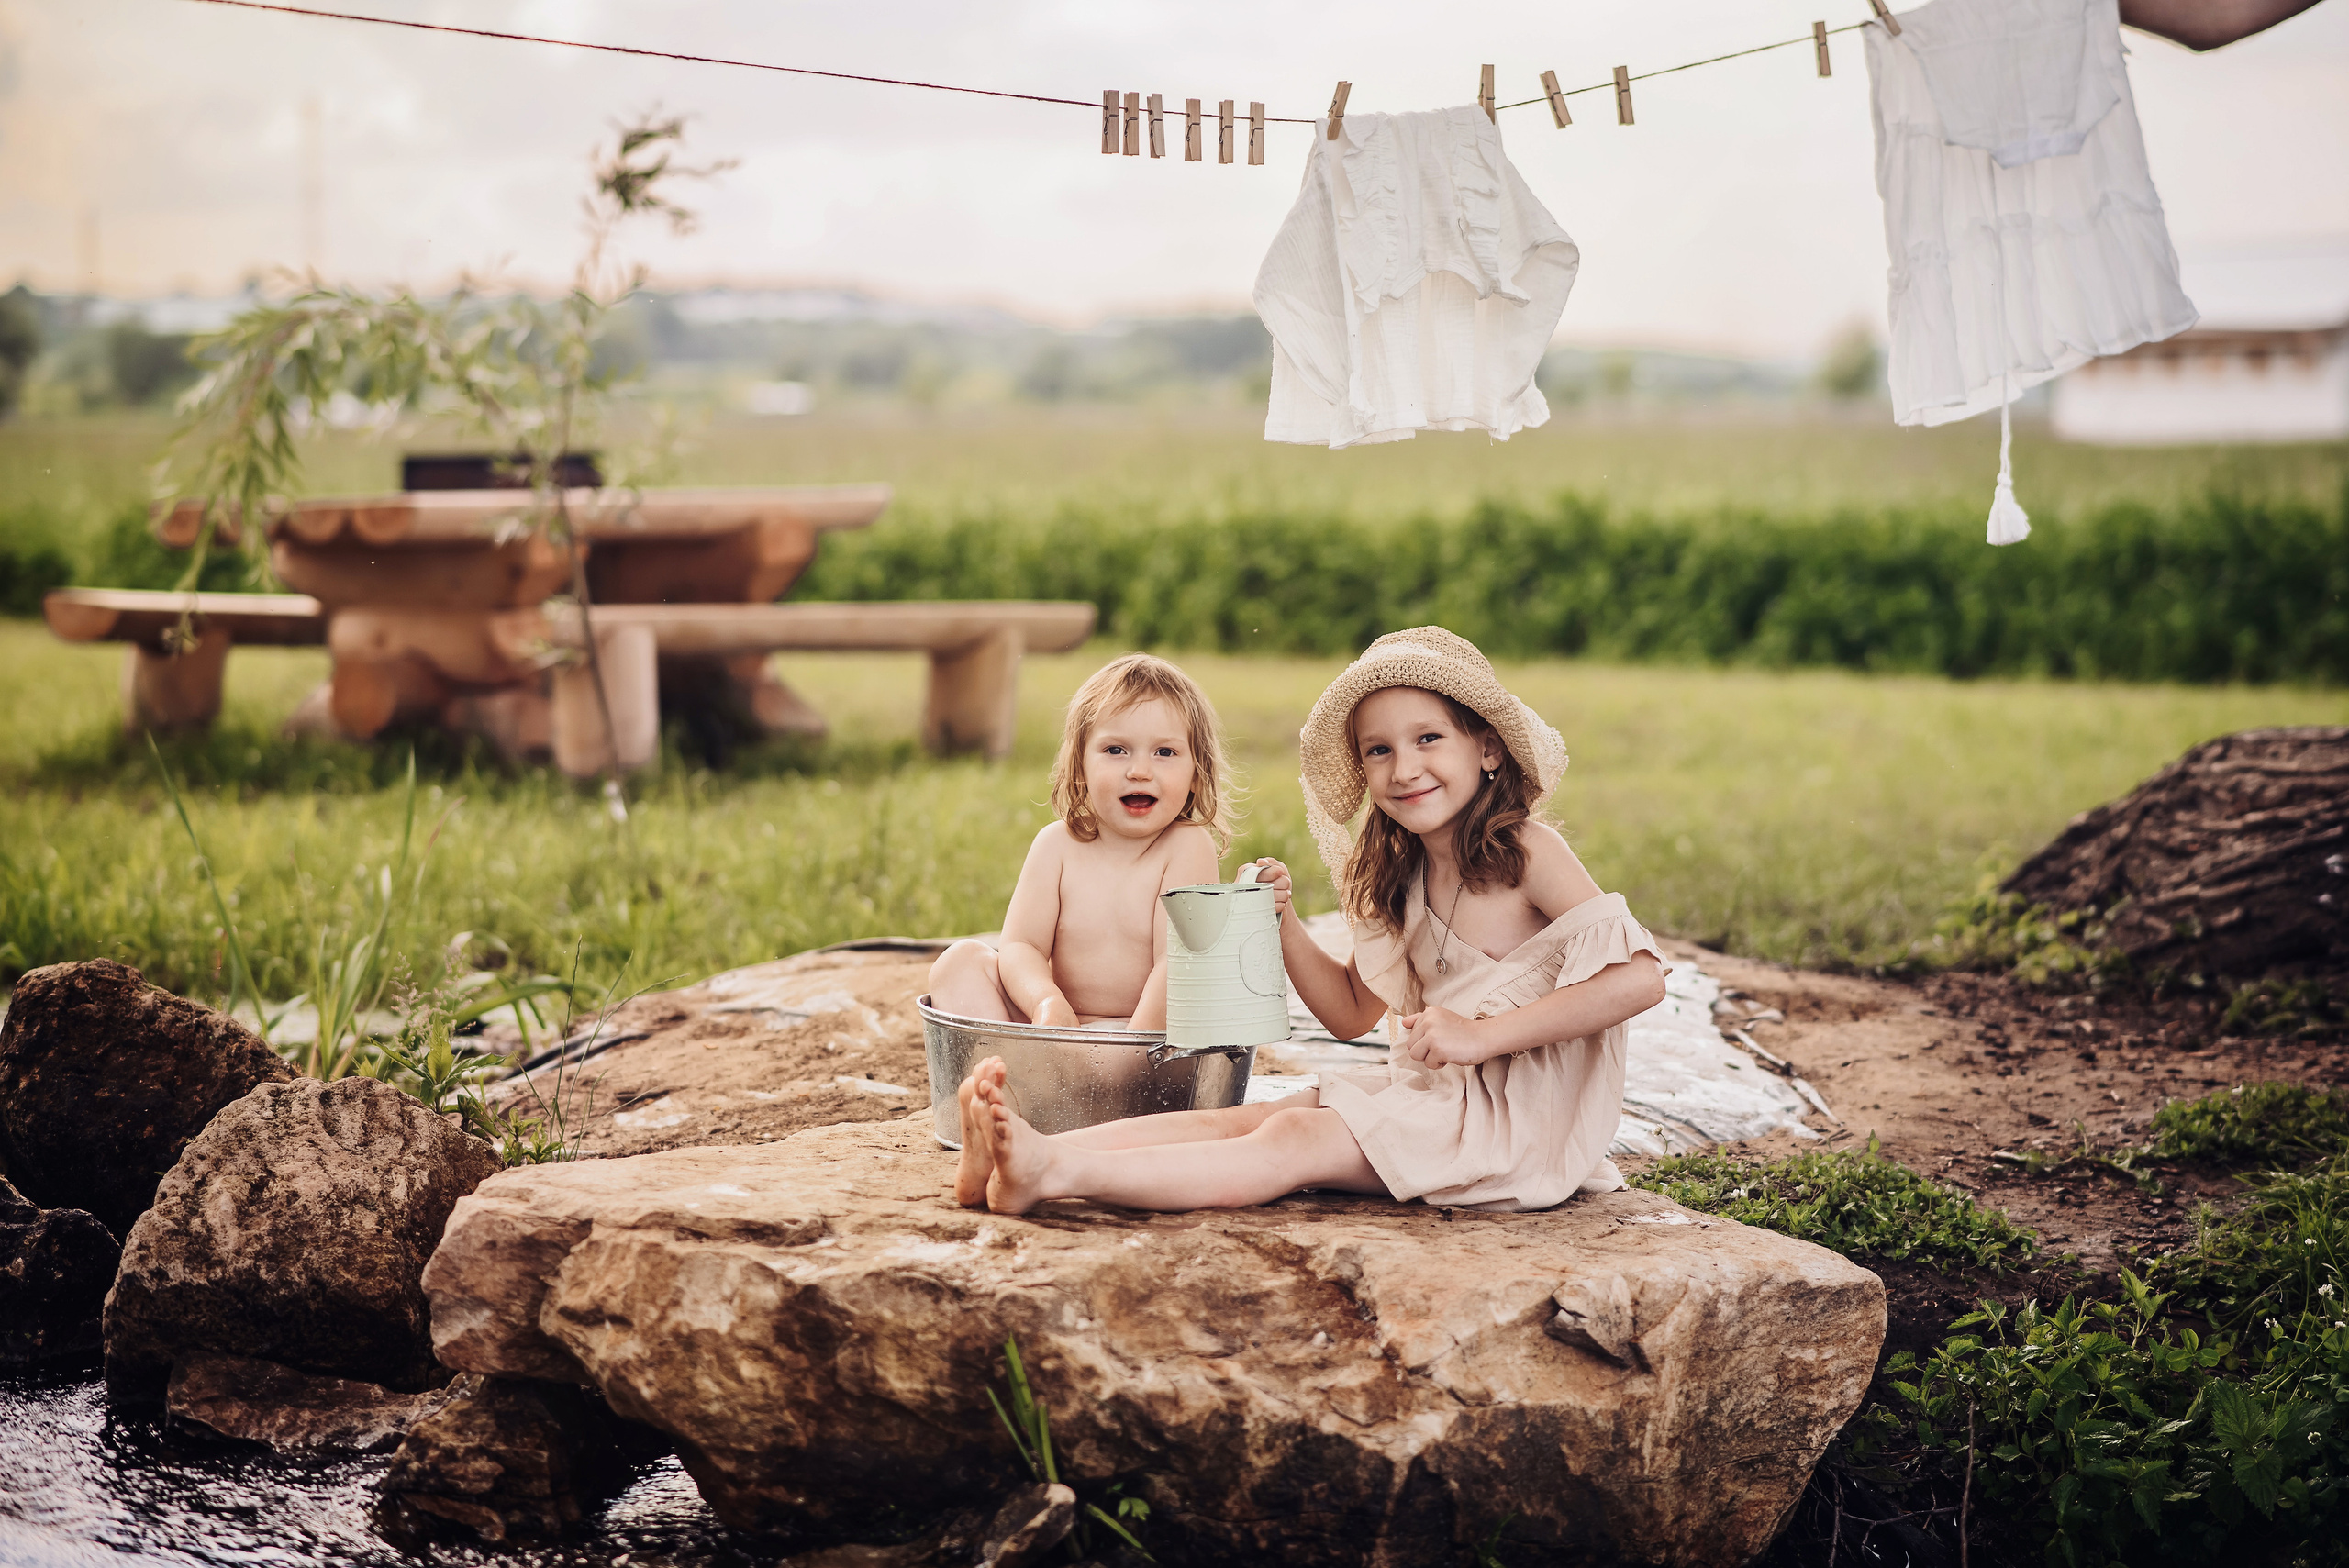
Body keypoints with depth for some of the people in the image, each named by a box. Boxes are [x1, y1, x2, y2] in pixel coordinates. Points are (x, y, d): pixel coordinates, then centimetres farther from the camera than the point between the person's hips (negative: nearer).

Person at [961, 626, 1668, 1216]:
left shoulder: (1526, 852, -9)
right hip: (1424, 1093, 8)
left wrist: (1483, 1034, -22)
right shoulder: (1400, 879, 14)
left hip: (1515, 1114, -7)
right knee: (1243, 1118, -14)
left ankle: (1056, 1173, -40)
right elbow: (1352, 1013, 20)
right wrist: (1284, 923, 3)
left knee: (1293, 1140, -24)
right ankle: (1031, 1152, -31)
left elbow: (1640, 978, -20)